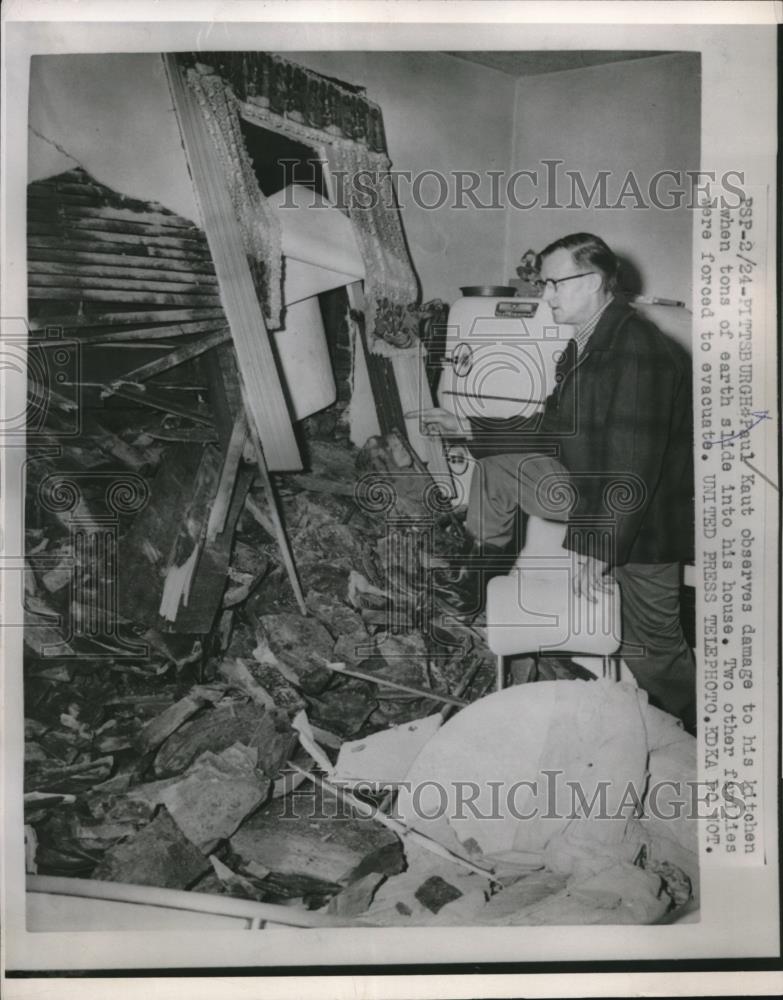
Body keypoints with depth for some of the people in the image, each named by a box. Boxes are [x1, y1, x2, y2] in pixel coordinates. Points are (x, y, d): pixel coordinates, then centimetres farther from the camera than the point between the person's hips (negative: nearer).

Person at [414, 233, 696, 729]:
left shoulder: (640, 352, -26)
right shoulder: (583, 345, 4)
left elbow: (633, 464, -29)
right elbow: (553, 428, 9)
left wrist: (598, 547, -26)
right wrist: (468, 428, 4)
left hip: (644, 516, -8)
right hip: (593, 487, 8)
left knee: (652, 649, 1)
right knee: (498, 464, 2)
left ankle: (691, 739, 27)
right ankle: (474, 581, 11)